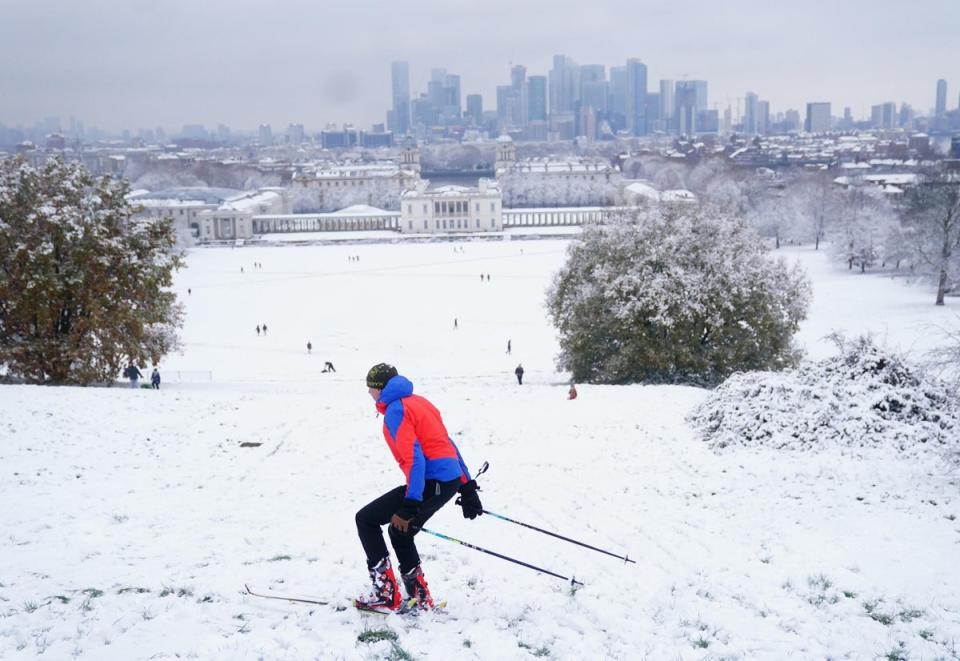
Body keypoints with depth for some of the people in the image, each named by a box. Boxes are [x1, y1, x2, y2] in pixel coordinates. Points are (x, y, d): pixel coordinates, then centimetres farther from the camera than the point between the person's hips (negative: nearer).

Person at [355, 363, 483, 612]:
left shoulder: (395, 410, -9)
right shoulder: (418, 402, 19)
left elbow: (414, 458, -20)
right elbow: (448, 444, 20)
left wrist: (409, 507, -24)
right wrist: (467, 488, 23)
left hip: (431, 482, -9)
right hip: (451, 480, 9)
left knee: (366, 519, 1)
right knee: (400, 532, 25)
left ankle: (385, 594, 1)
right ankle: (419, 597, 26)